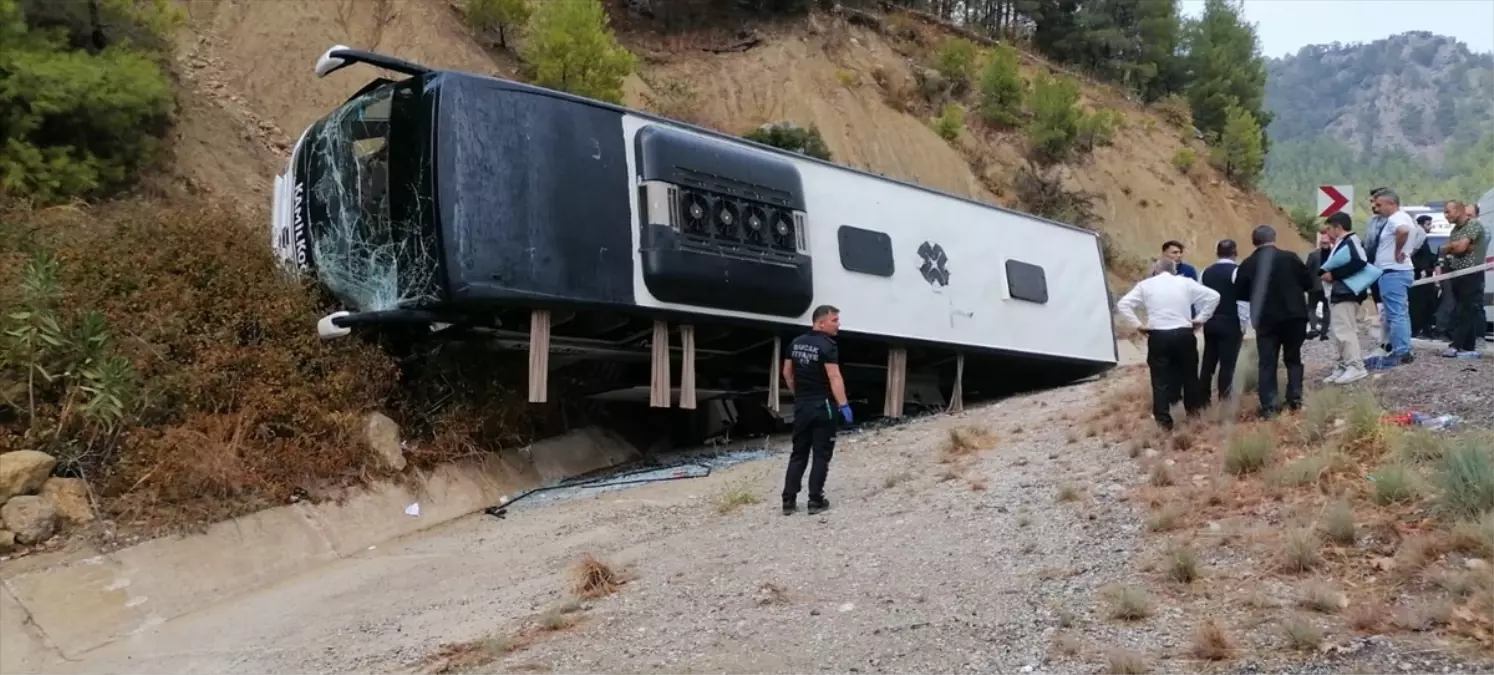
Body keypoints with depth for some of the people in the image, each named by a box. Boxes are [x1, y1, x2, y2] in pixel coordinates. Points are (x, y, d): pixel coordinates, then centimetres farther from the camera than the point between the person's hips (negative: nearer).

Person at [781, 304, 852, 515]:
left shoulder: (796, 343, 9)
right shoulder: (827, 346, -15)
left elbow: (787, 373, 15)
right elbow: (834, 377, -22)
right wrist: (843, 405, -21)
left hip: (801, 406, 7)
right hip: (822, 407, -6)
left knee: (798, 454, 11)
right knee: (821, 455, 3)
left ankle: (789, 501, 8)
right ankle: (815, 500, 4)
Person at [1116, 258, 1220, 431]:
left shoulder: (1145, 284, 5)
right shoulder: (1185, 282, 6)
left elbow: (1123, 304, -2)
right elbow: (1213, 296, 1)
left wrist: (1138, 325, 0)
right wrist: (1201, 318, 5)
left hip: (1158, 336, -1)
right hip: (1183, 334, 1)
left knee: (1161, 378, 5)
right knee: (1189, 373, 20)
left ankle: (1163, 419, 3)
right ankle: (1193, 408, 35)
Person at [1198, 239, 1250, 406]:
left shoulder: (1206, 272, 9)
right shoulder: (1237, 271, -9)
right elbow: (1243, 300, -13)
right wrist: (1243, 325, -8)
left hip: (1210, 323, 6)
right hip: (1230, 323, -5)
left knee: (1208, 362, 10)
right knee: (1227, 363, -1)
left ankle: (1203, 399, 14)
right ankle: (1224, 400, 1)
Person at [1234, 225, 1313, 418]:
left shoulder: (1247, 264, -5)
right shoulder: (1290, 257, -5)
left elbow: (1240, 293, 1)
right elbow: (1308, 283, 2)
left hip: (1265, 320, -1)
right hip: (1294, 316, 1)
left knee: (1267, 363, 3)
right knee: (1293, 358, 16)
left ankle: (1269, 407, -3)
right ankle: (1295, 398, 11)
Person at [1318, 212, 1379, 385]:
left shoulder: (1351, 241, -11)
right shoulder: (1340, 244, 19)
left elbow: (1359, 262, -26)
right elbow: (1329, 266, 20)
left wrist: (1333, 275, -21)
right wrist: (1326, 250, 5)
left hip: (1346, 293, -11)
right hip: (1338, 293, 11)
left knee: (1344, 331, -12)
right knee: (1338, 332, 12)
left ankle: (1356, 367, -10)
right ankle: (1341, 368, 16)